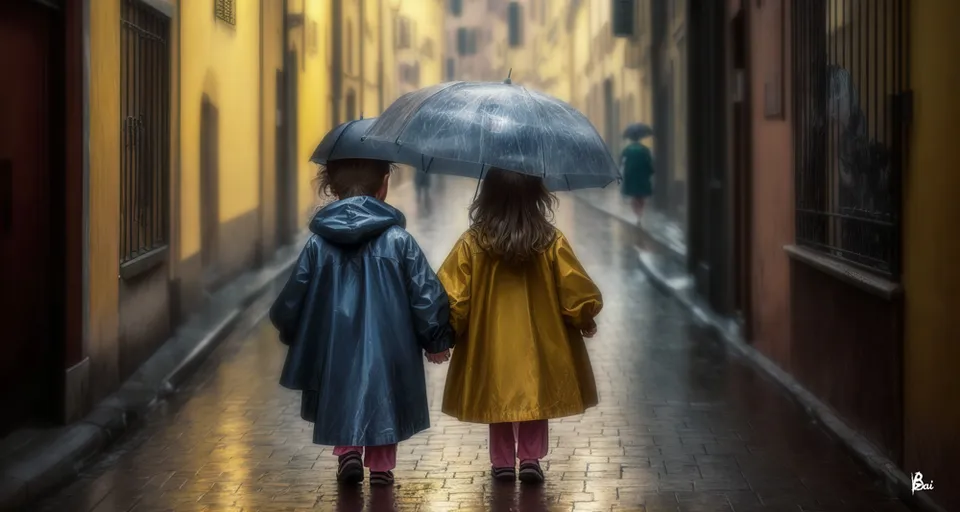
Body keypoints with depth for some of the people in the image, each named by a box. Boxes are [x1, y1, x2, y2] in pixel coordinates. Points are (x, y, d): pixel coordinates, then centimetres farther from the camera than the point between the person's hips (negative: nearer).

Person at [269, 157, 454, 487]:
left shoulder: (319, 244, -3)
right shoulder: (398, 240, -8)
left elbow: (292, 299, 3)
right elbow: (426, 294, -6)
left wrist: (287, 330, 24)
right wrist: (437, 340, 6)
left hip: (336, 348, 1)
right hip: (388, 348, -1)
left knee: (342, 398, 21)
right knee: (384, 402, 17)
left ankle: (348, 451, 4)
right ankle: (381, 466, 18)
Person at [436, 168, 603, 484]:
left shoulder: (473, 243, -11)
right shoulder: (551, 242, -10)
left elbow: (450, 298, -10)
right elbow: (578, 293, -7)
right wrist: (585, 319, 12)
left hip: (491, 341, 0)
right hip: (537, 341, 0)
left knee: (498, 397, 15)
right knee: (536, 396, 15)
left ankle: (503, 462, 17)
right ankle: (531, 458, 10)